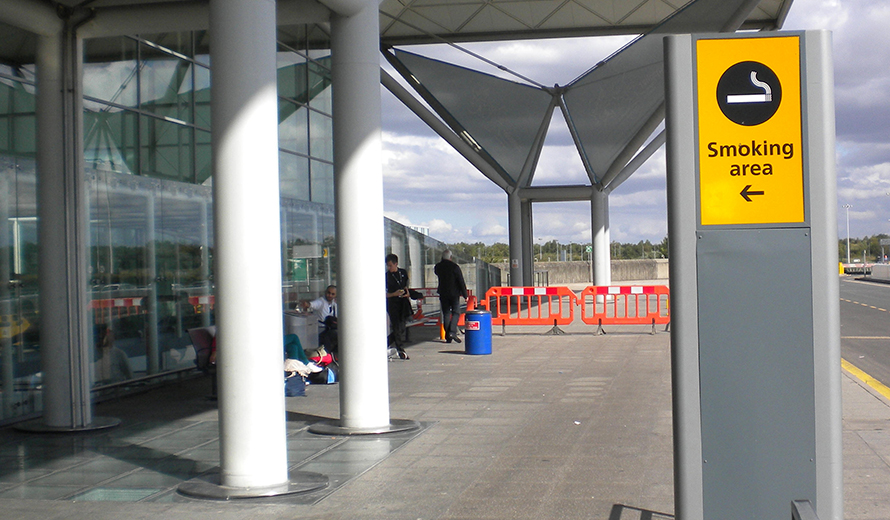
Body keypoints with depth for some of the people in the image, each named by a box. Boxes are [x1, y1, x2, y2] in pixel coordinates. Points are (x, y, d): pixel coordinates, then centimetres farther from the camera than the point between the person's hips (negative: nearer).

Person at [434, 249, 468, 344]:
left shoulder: (437, 267, 1)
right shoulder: (454, 266, -10)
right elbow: (461, 281, -9)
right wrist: (465, 295, -3)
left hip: (443, 293, 3)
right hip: (454, 293, -3)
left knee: (446, 314, 7)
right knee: (456, 313, 5)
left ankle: (448, 336, 4)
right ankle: (452, 332, -13)